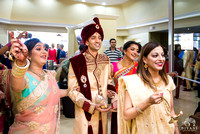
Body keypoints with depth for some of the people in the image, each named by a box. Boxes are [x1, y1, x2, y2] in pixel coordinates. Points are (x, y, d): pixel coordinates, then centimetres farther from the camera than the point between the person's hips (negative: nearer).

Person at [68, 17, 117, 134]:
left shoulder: (105, 60, 5)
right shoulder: (77, 62, -12)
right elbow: (73, 91, -11)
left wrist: (115, 99, -4)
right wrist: (93, 106, -18)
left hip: (103, 111, 5)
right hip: (85, 113, -4)